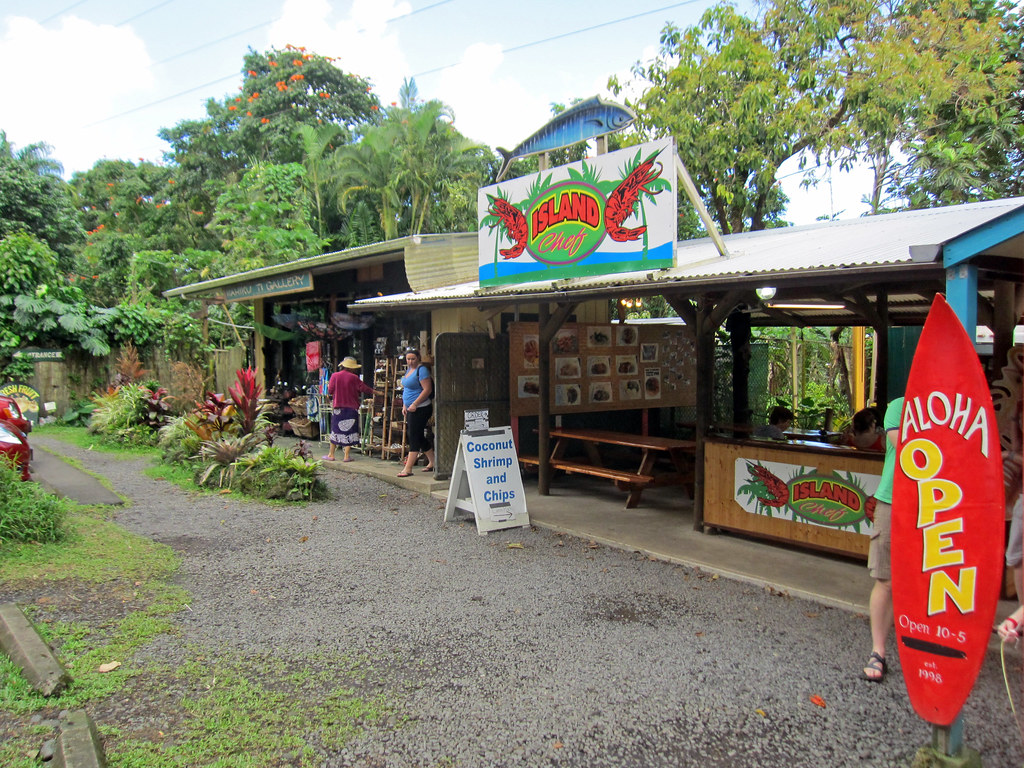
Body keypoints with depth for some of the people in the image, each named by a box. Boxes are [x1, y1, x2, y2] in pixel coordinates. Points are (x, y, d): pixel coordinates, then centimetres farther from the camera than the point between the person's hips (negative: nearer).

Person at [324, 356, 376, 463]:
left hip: (337, 407, 2)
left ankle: (331, 454, 13)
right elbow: (363, 388, -2)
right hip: (351, 408, -2)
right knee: (349, 431, 4)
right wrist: (374, 392, 12)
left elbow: (330, 391, -1)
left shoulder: (335, 376, -3)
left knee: (335, 431, 10)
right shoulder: (353, 378, -7)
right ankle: (347, 455, 3)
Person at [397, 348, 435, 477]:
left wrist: (414, 404, -22)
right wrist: (404, 405, 14)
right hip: (411, 409, 10)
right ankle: (432, 462, 26)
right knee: (419, 438, 15)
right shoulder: (409, 370, 16)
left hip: (420, 408, -10)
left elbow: (427, 389, -20)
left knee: (414, 437, -8)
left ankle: (408, 469, -7)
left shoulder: (421, 370, -13)